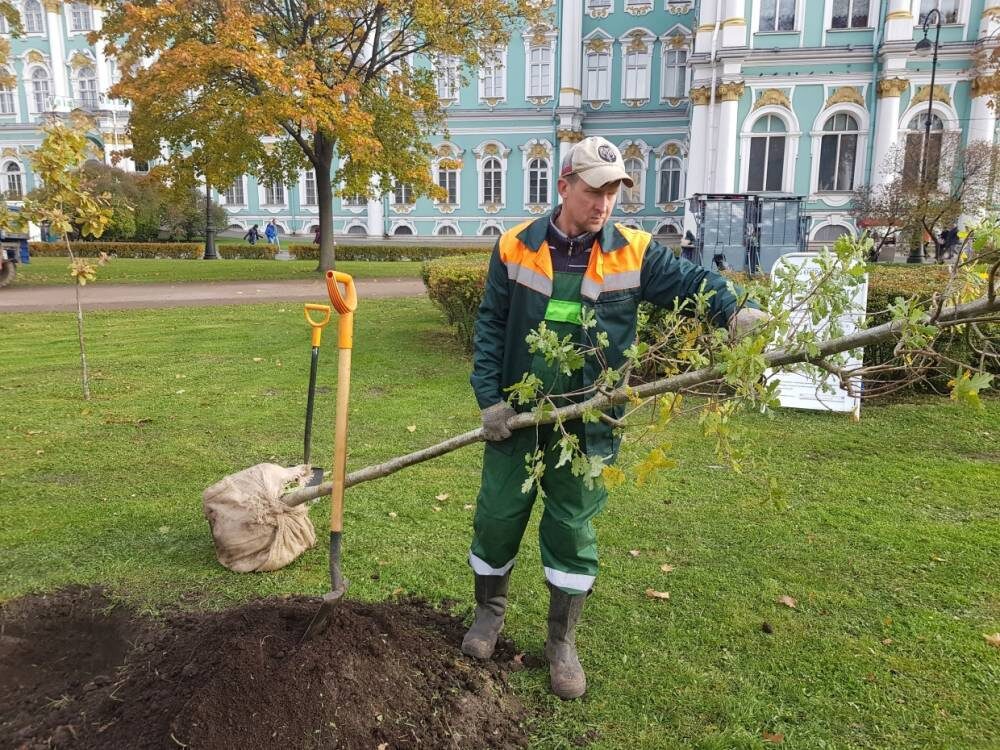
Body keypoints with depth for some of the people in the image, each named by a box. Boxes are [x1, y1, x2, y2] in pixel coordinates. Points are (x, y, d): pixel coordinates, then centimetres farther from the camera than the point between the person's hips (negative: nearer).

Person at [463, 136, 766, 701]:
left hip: (587, 422, 0)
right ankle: (491, 611, 38)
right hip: (517, 412, 1)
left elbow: (691, 281, -2)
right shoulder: (516, 247, -3)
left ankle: (563, 642, 28)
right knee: (499, 515, 11)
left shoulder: (634, 252, -3)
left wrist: (733, 309, -25)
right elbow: (490, 325, -1)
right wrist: (490, 397, -9)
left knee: (573, 527, 8)